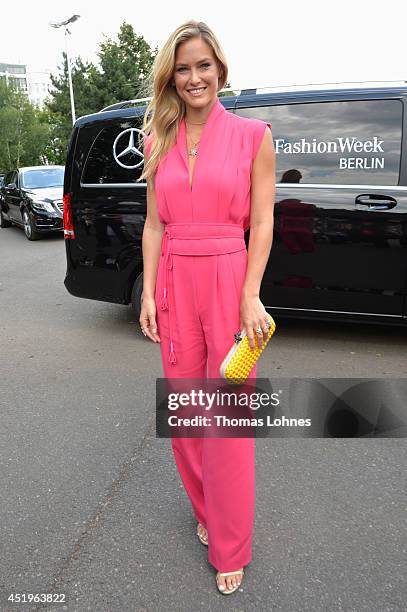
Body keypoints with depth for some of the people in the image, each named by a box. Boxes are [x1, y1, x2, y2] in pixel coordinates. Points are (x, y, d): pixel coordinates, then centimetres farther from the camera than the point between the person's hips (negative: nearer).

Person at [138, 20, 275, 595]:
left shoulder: (252, 134, 1)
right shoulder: (159, 140, 11)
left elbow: (261, 224, -2)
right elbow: (155, 224, 9)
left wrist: (250, 297, -11)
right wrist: (148, 292, 1)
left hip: (229, 279, -3)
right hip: (174, 283, 4)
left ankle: (230, 548, 24)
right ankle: (205, 511, 38)